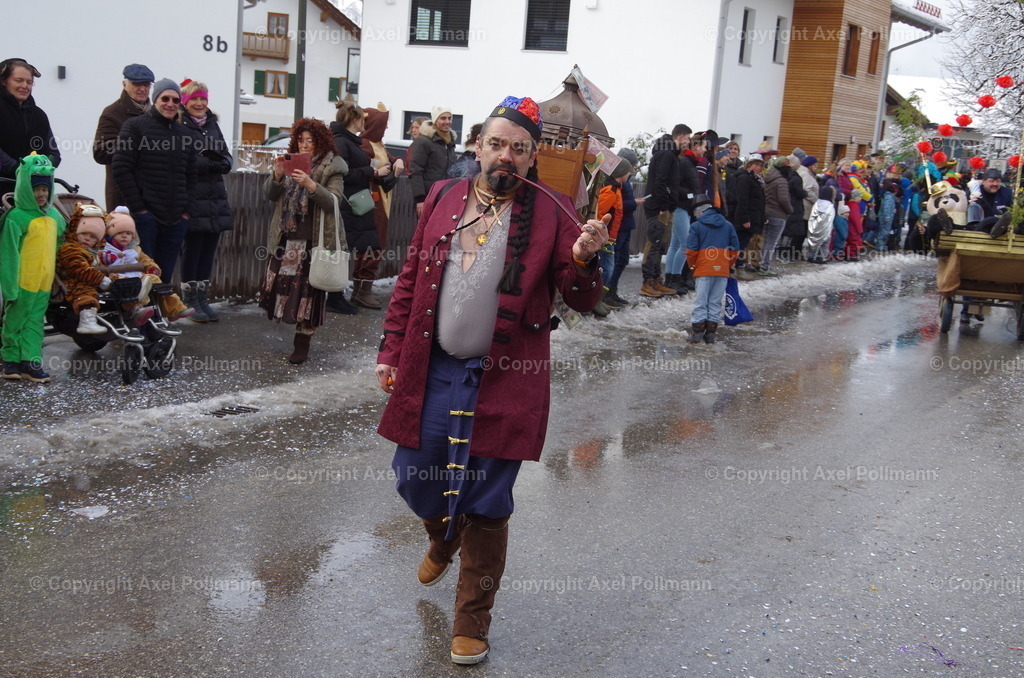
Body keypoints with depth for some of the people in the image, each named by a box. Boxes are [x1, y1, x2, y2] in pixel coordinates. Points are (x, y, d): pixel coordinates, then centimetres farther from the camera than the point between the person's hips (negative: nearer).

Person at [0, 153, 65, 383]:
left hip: (45, 283, 6)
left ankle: (31, 361, 10)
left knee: (35, 321, 7)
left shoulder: (54, 215, 8)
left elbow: (61, 244, 23)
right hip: (23, 283, -6)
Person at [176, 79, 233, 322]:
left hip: (216, 200, 6)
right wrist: (210, 162, -13)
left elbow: (226, 160, 12)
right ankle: (191, 303, 9)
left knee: (208, 251, 9)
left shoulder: (212, 125, 17)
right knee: (193, 250, 0)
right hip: (193, 200, -6)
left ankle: (203, 300, 18)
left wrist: (214, 161, -8)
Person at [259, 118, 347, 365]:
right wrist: (277, 175, -12)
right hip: (286, 237, 5)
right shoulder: (291, 163, 12)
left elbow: (333, 201, -13)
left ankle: (302, 342, 7)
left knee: (308, 289, -3)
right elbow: (269, 194, 7)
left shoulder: (332, 167, -2)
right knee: (281, 285, 5)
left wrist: (311, 185, -28)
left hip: (314, 240, -5)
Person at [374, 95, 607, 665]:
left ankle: (473, 622, 23)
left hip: (504, 382, -3)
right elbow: (411, 280, 11)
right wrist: (390, 351, 8)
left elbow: (582, 301, -3)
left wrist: (584, 259, -24)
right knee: (417, 479, 15)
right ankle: (443, 541, 51)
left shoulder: (551, 214, -4)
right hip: (431, 372, 4)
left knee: (485, 504, 4)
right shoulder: (443, 199, 6)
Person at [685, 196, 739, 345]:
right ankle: (710, 333, 10)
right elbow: (735, 249, 10)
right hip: (723, 271, 4)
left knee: (701, 301, 2)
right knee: (716, 302, 9)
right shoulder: (728, 225, 11)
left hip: (703, 270, -3)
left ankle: (697, 332, 1)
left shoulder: (696, 226, -3)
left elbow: (691, 250, -6)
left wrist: (692, 265, 10)